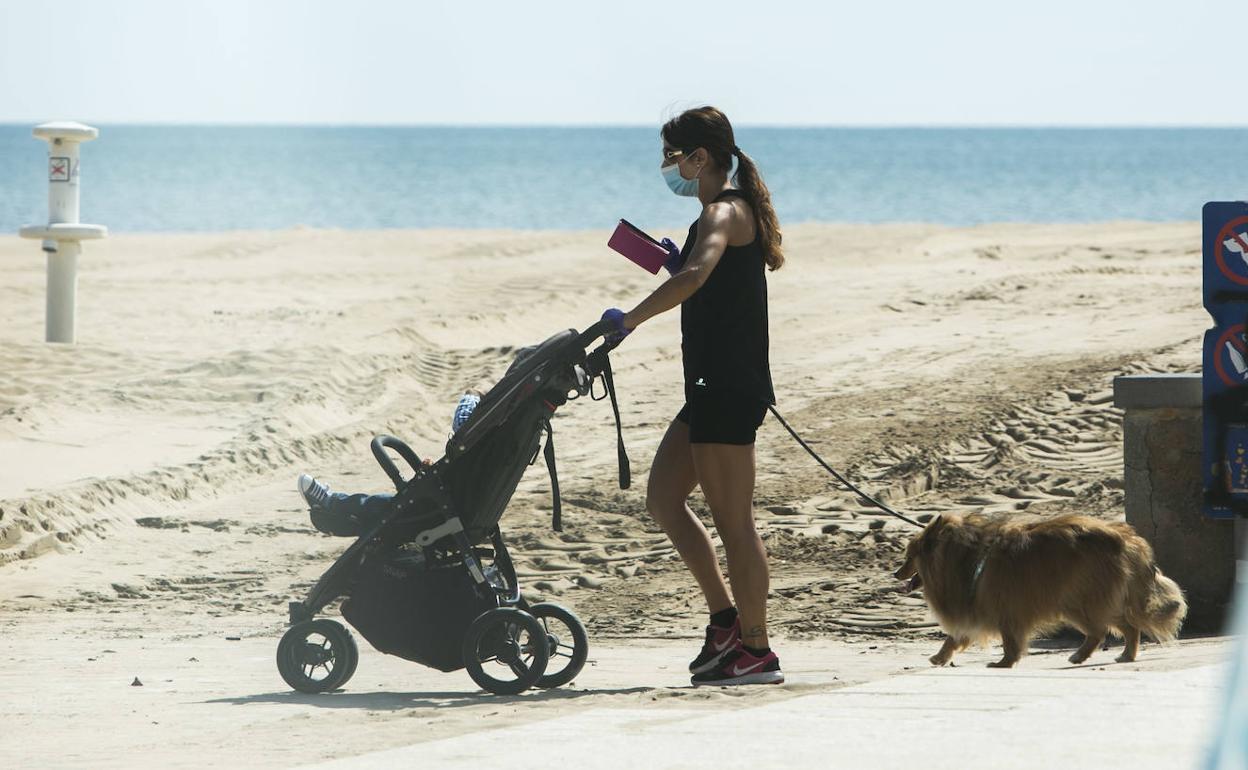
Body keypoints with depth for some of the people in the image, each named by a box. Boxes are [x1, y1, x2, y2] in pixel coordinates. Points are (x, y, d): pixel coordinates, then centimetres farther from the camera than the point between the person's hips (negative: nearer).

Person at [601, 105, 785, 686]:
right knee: (663, 497, 12)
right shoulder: (728, 211, 19)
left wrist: (630, 319, -29)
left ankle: (755, 650, -1)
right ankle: (726, 618, 14)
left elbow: (694, 277, -33)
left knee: (731, 519, -6)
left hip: (729, 387, -11)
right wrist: (674, 262, 12)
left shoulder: (724, 212, -14)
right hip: (714, 385, 11)